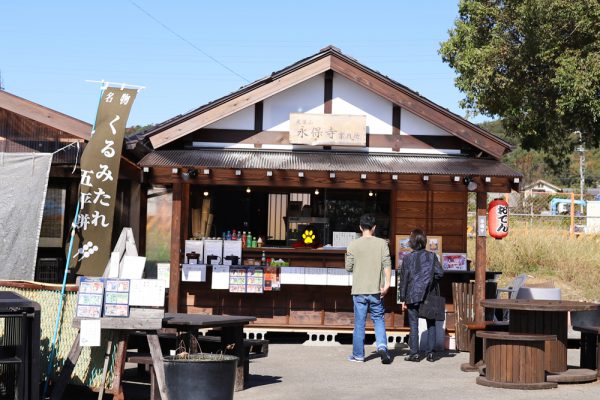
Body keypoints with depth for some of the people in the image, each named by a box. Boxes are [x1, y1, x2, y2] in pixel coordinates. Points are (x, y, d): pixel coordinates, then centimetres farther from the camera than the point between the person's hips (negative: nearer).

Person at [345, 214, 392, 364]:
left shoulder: (353, 245, -2)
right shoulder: (381, 243, -1)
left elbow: (348, 267, 0)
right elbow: (387, 264, -8)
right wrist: (387, 284, -9)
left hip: (359, 290, 0)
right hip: (376, 289, 0)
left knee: (359, 323, 6)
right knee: (379, 319, 12)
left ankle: (358, 355, 11)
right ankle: (382, 346, -8)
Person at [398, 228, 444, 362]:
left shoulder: (407, 258, -4)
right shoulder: (432, 256, -1)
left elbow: (404, 279, -2)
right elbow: (440, 273, -8)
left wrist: (403, 299, 3)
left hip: (413, 296, -1)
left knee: (413, 325, 4)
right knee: (431, 324, 10)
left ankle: (414, 353, 3)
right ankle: (430, 353, 8)